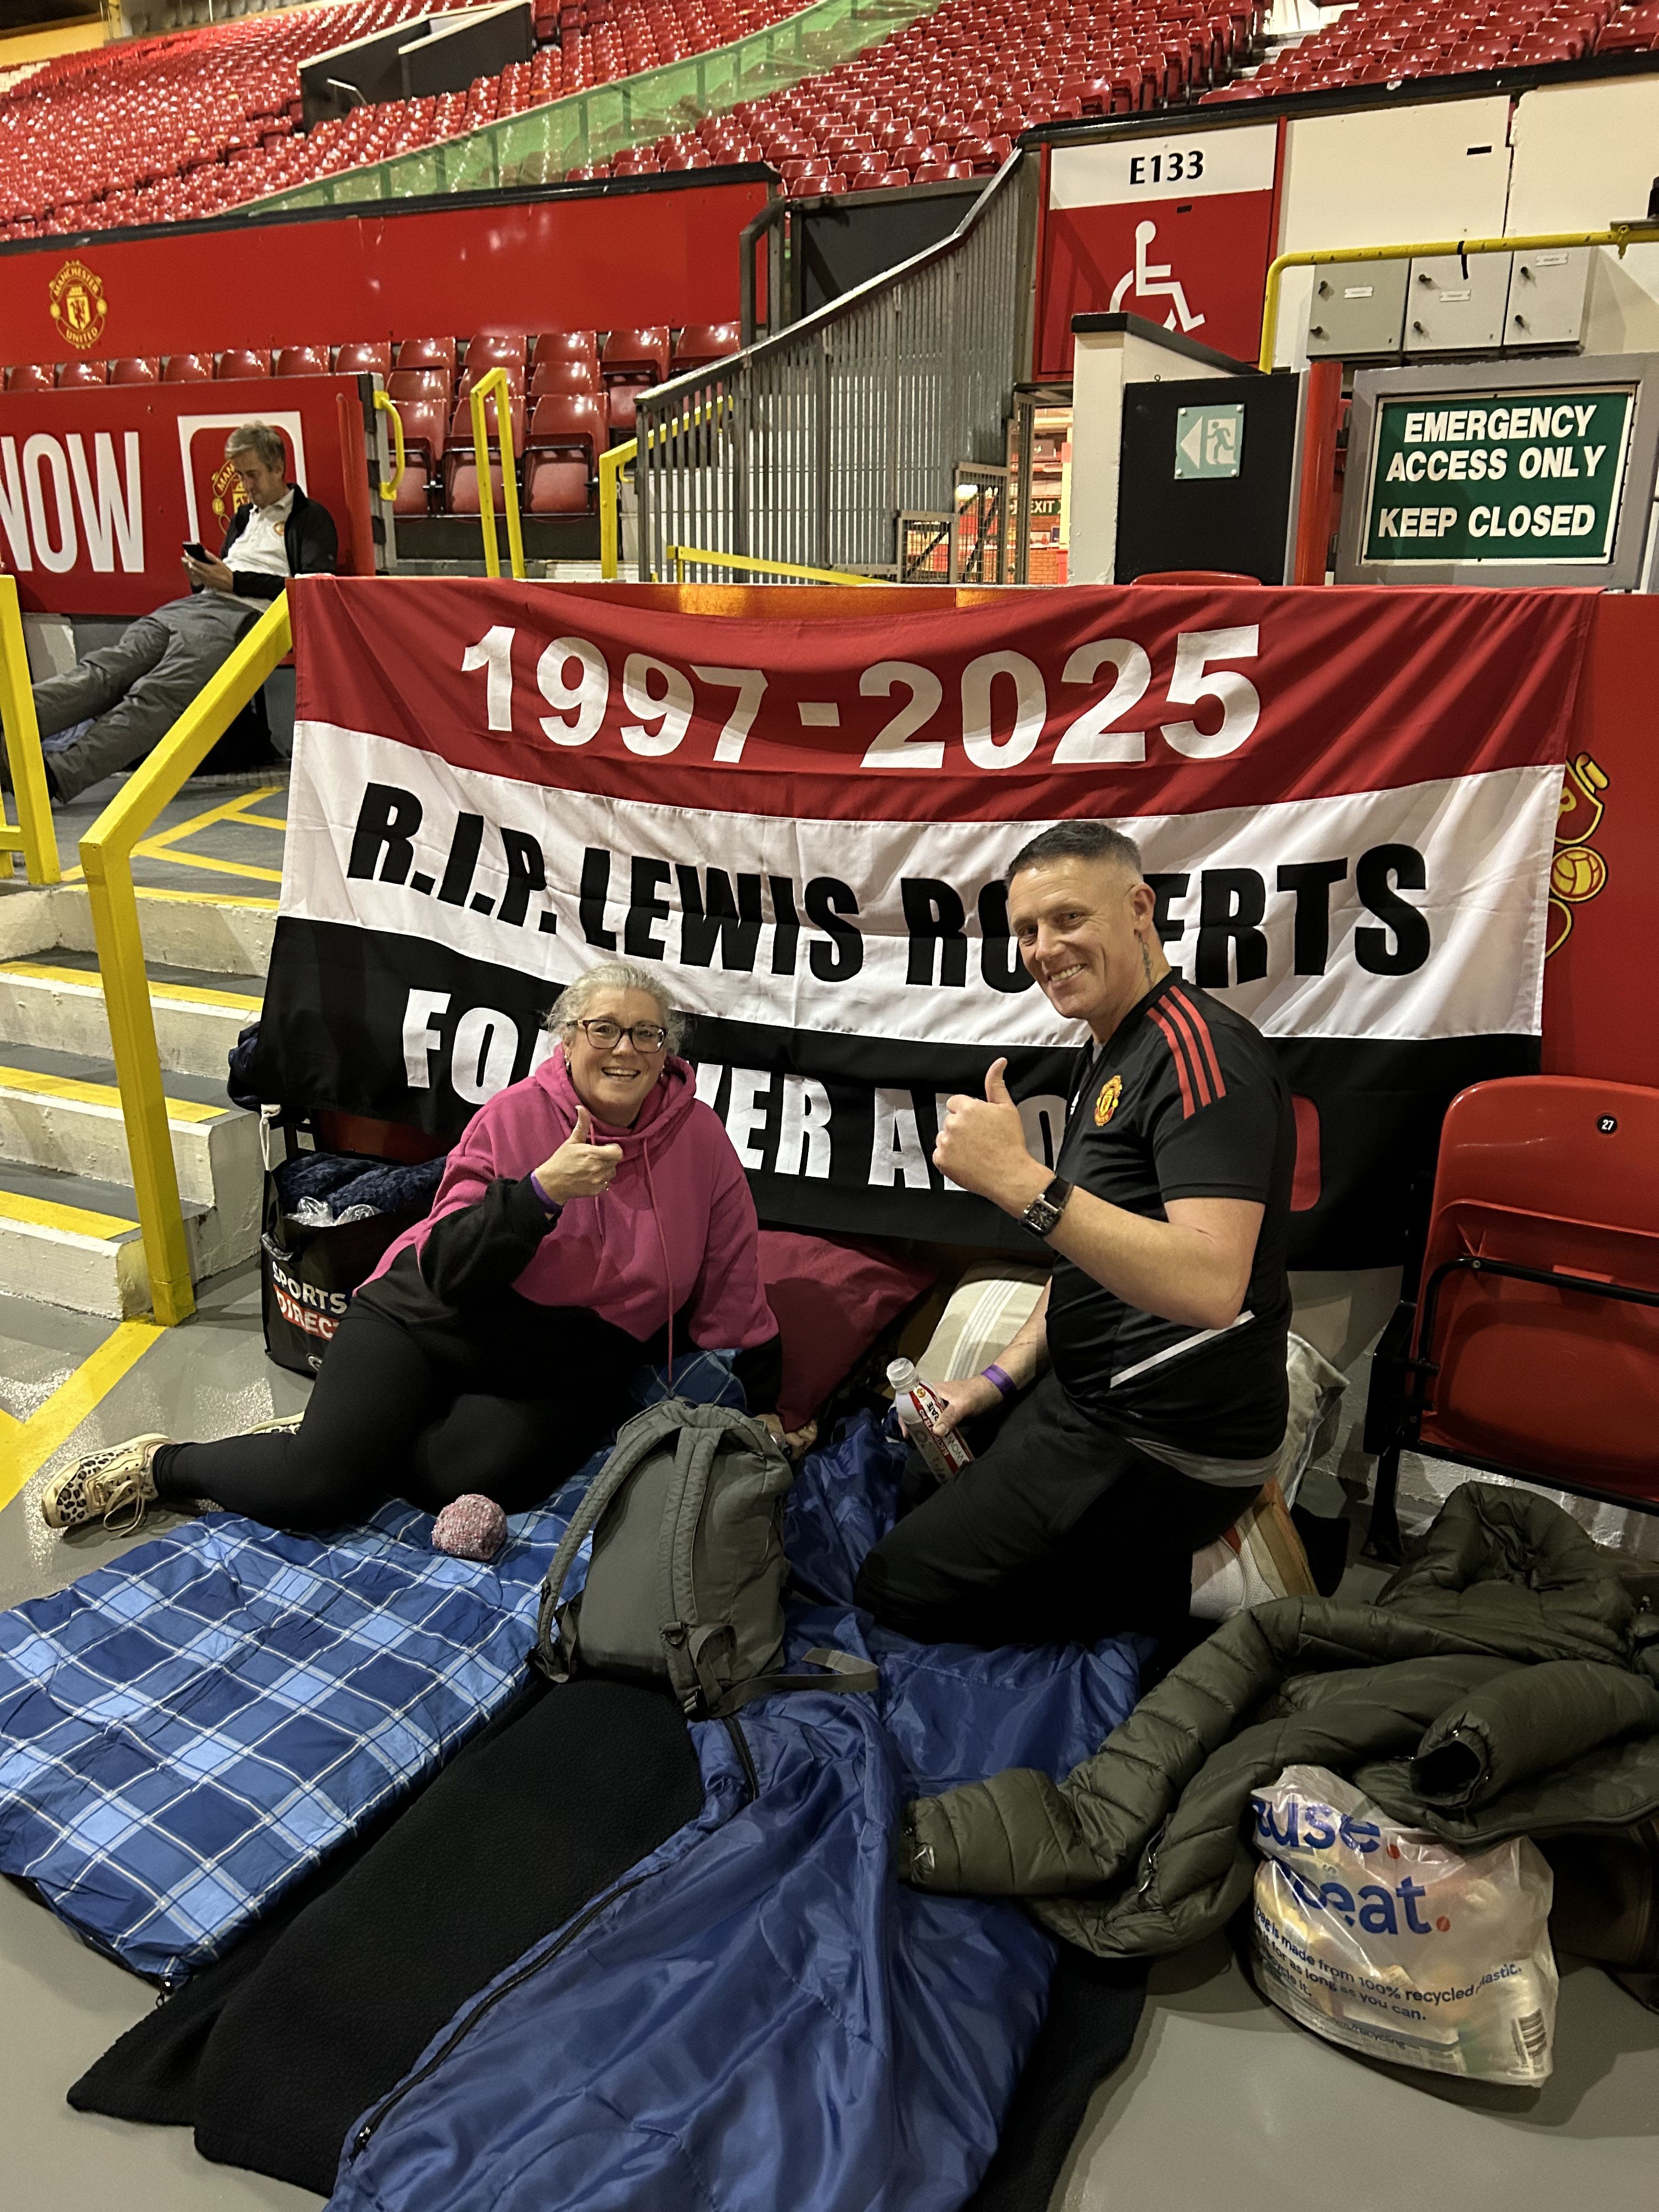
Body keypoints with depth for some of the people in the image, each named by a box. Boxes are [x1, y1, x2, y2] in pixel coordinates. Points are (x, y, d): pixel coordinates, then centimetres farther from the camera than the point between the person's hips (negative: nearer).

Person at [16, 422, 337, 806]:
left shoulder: (311, 518, 11)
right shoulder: (244, 515, 35)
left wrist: (234, 581, -4)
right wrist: (203, 576, 10)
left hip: (238, 617, -8)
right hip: (190, 606, 8)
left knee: (153, 697, -30)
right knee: (100, 671, -18)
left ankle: (57, 774, -47)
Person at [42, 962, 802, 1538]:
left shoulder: (700, 1139, -5)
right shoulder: (516, 1115, -9)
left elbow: (732, 1289, 3)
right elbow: (447, 1271, -14)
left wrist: (762, 1409, 5)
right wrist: (541, 1189, -27)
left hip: (566, 1374, 2)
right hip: (439, 1319, -1)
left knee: (470, 1477, -28)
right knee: (321, 1485, -19)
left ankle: (321, 1443, 2)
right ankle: (159, 1463, 10)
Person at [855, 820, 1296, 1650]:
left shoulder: (1199, 1049, -22)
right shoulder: (1109, 1053, 12)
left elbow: (1210, 1287, -35)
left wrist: (1020, 1182, -38)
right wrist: (1002, 1379, 11)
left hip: (1163, 1446, -11)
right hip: (1088, 1395, 11)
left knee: (900, 1588, -5)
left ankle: (1184, 1589, 3)